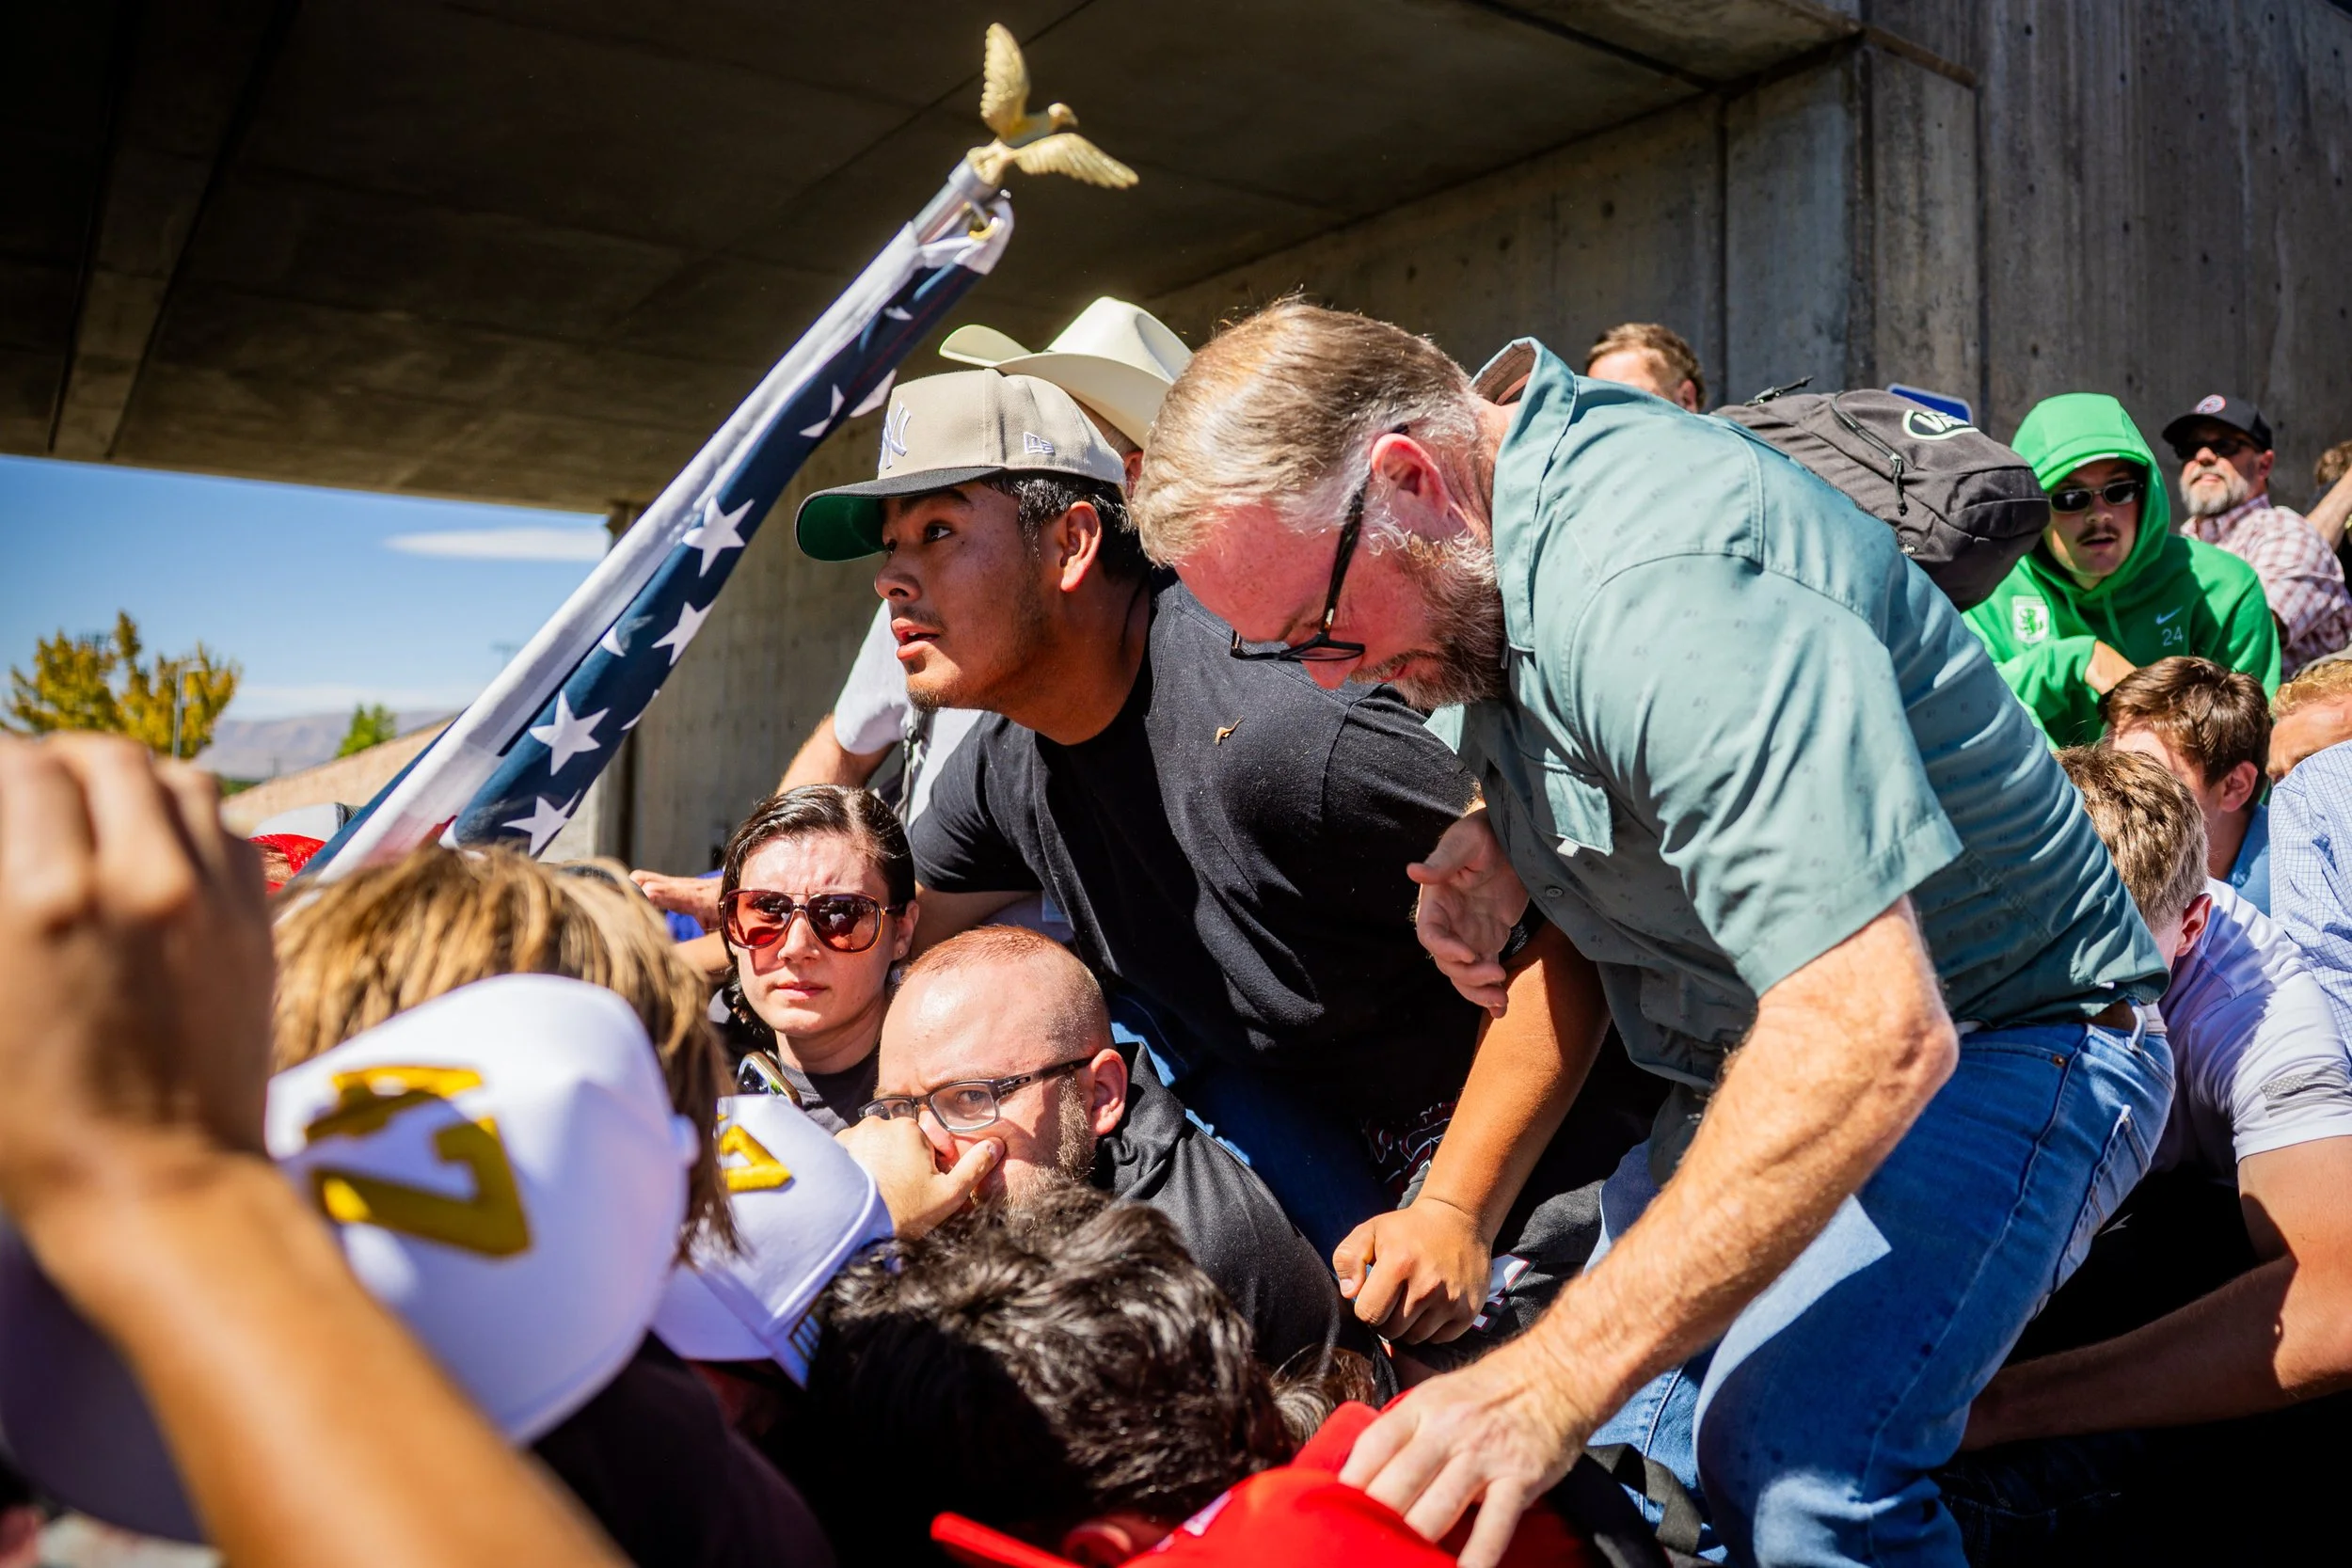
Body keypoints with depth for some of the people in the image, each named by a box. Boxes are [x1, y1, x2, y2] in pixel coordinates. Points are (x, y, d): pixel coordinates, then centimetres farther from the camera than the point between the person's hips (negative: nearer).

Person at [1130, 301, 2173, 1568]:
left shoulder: (1656, 582, -31)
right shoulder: (1484, 538, -1)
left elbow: (1874, 1037, -38)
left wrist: (1554, 1379, -38)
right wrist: (1495, 852, -6)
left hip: (1983, 1038, -8)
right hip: (1749, 1054, 8)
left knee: (1790, 1465, -29)